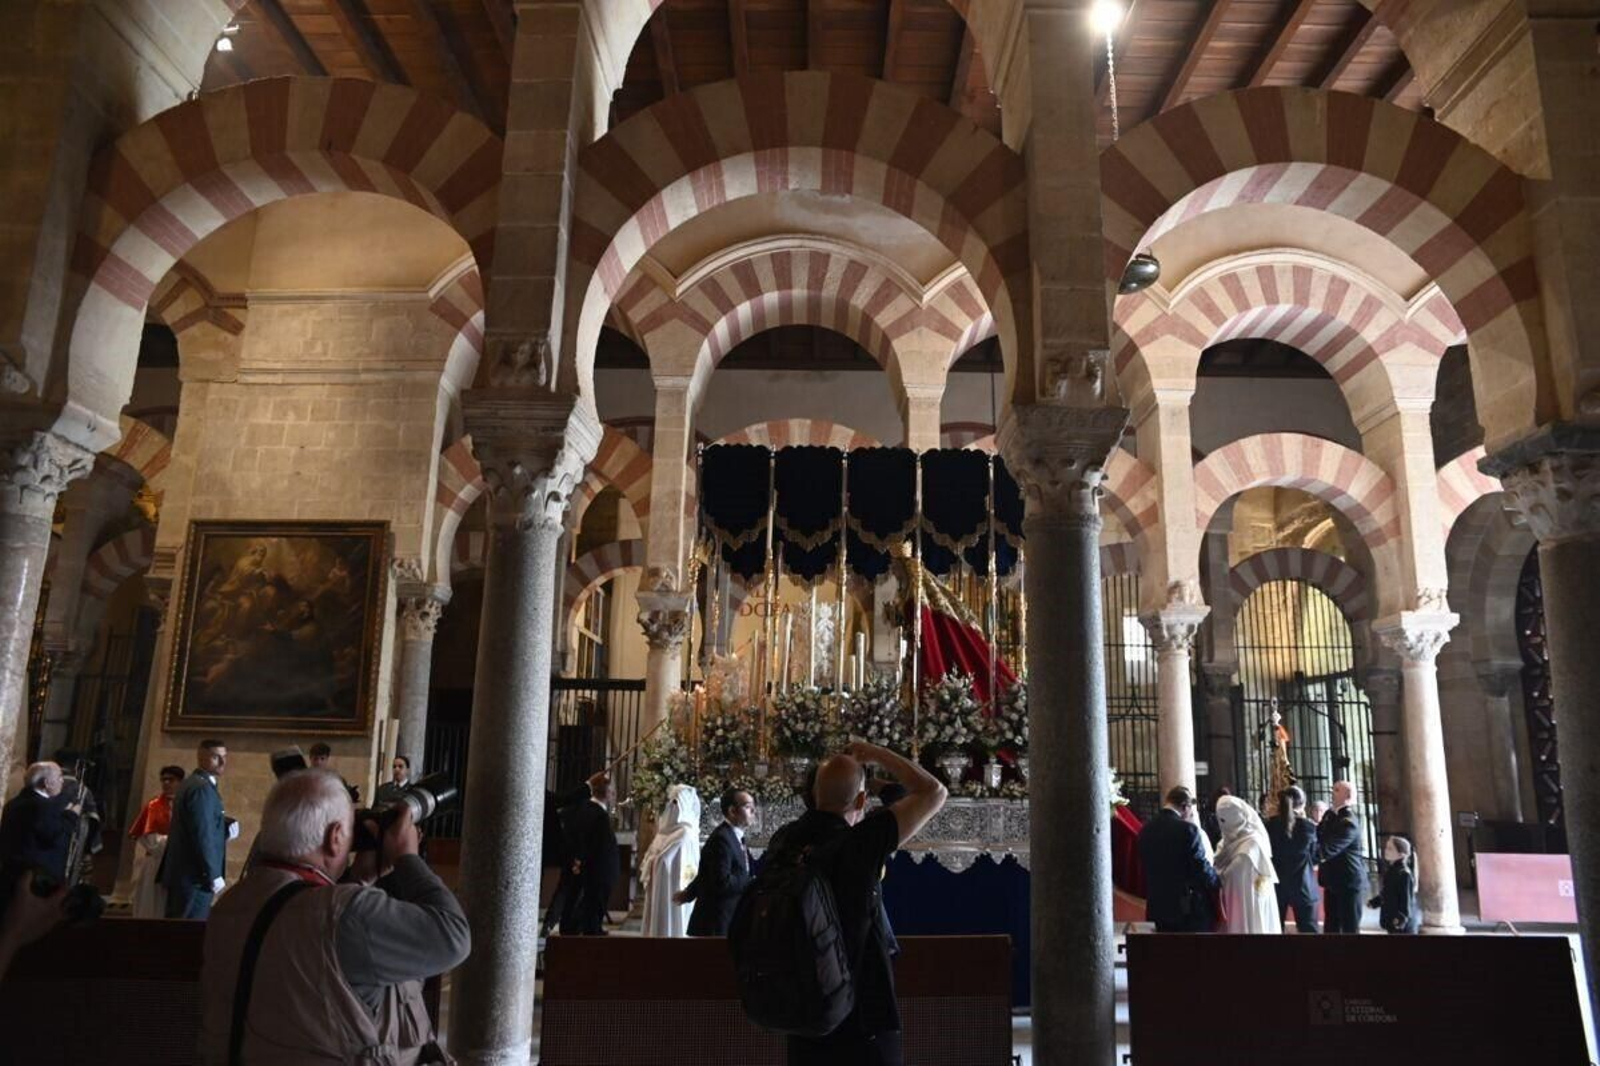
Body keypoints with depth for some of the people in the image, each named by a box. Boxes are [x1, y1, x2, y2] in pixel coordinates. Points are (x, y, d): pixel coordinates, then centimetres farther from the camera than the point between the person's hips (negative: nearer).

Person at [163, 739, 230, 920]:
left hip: (183, 874, 10)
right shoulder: (202, 788, -16)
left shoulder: (191, 783, 16)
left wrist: (223, 829, 8)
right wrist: (213, 875, -18)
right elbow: (202, 835, -21)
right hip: (196, 876, -10)